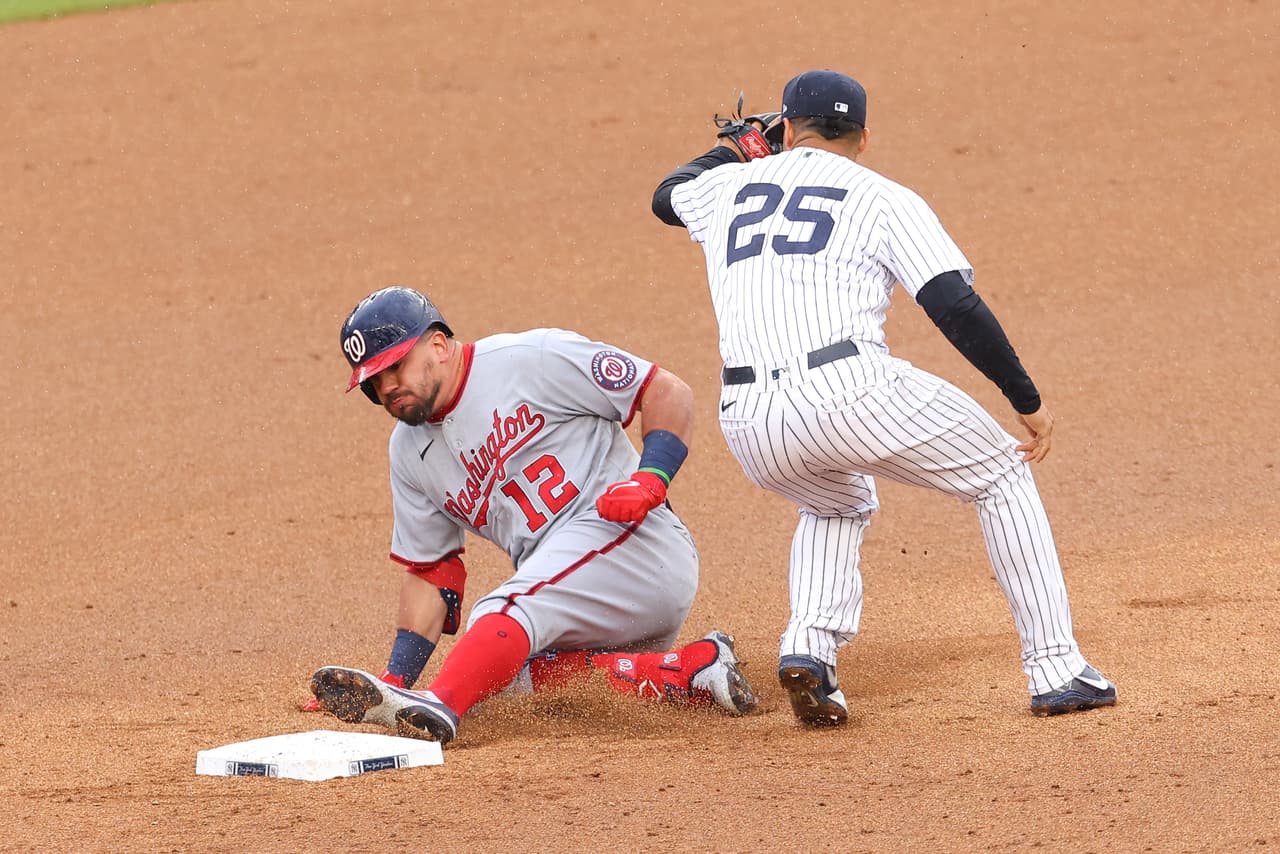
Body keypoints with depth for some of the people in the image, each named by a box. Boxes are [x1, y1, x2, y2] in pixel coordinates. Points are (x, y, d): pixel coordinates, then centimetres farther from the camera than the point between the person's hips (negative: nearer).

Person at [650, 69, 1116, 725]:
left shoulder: (732, 186, 23)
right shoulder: (882, 198, 11)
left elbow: (669, 195, 48)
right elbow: (956, 307, -2)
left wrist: (738, 148, 62)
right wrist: (1027, 400, 5)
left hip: (748, 424, 4)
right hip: (851, 394, -4)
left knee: (838, 505, 36)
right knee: (1002, 476, 18)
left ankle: (808, 649, 9)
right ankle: (1056, 671, 11)